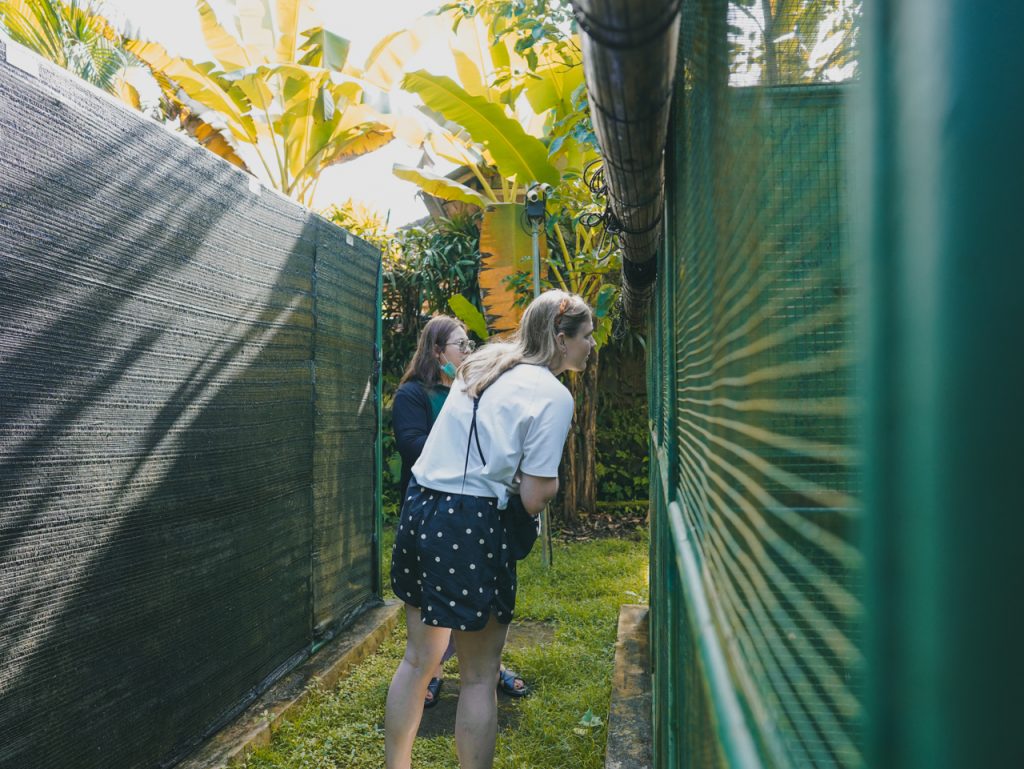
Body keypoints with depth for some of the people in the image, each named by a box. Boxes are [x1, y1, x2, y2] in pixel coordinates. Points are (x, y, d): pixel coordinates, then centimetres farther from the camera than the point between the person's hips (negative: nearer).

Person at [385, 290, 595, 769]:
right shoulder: (553, 395, -10)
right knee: (479, 677, 9)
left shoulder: (483, 362, 12)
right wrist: (553, 478, 8)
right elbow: (533, 499, -11)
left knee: (418, 658, 21)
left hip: (419, 508, 8)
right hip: (471, 527, -8)